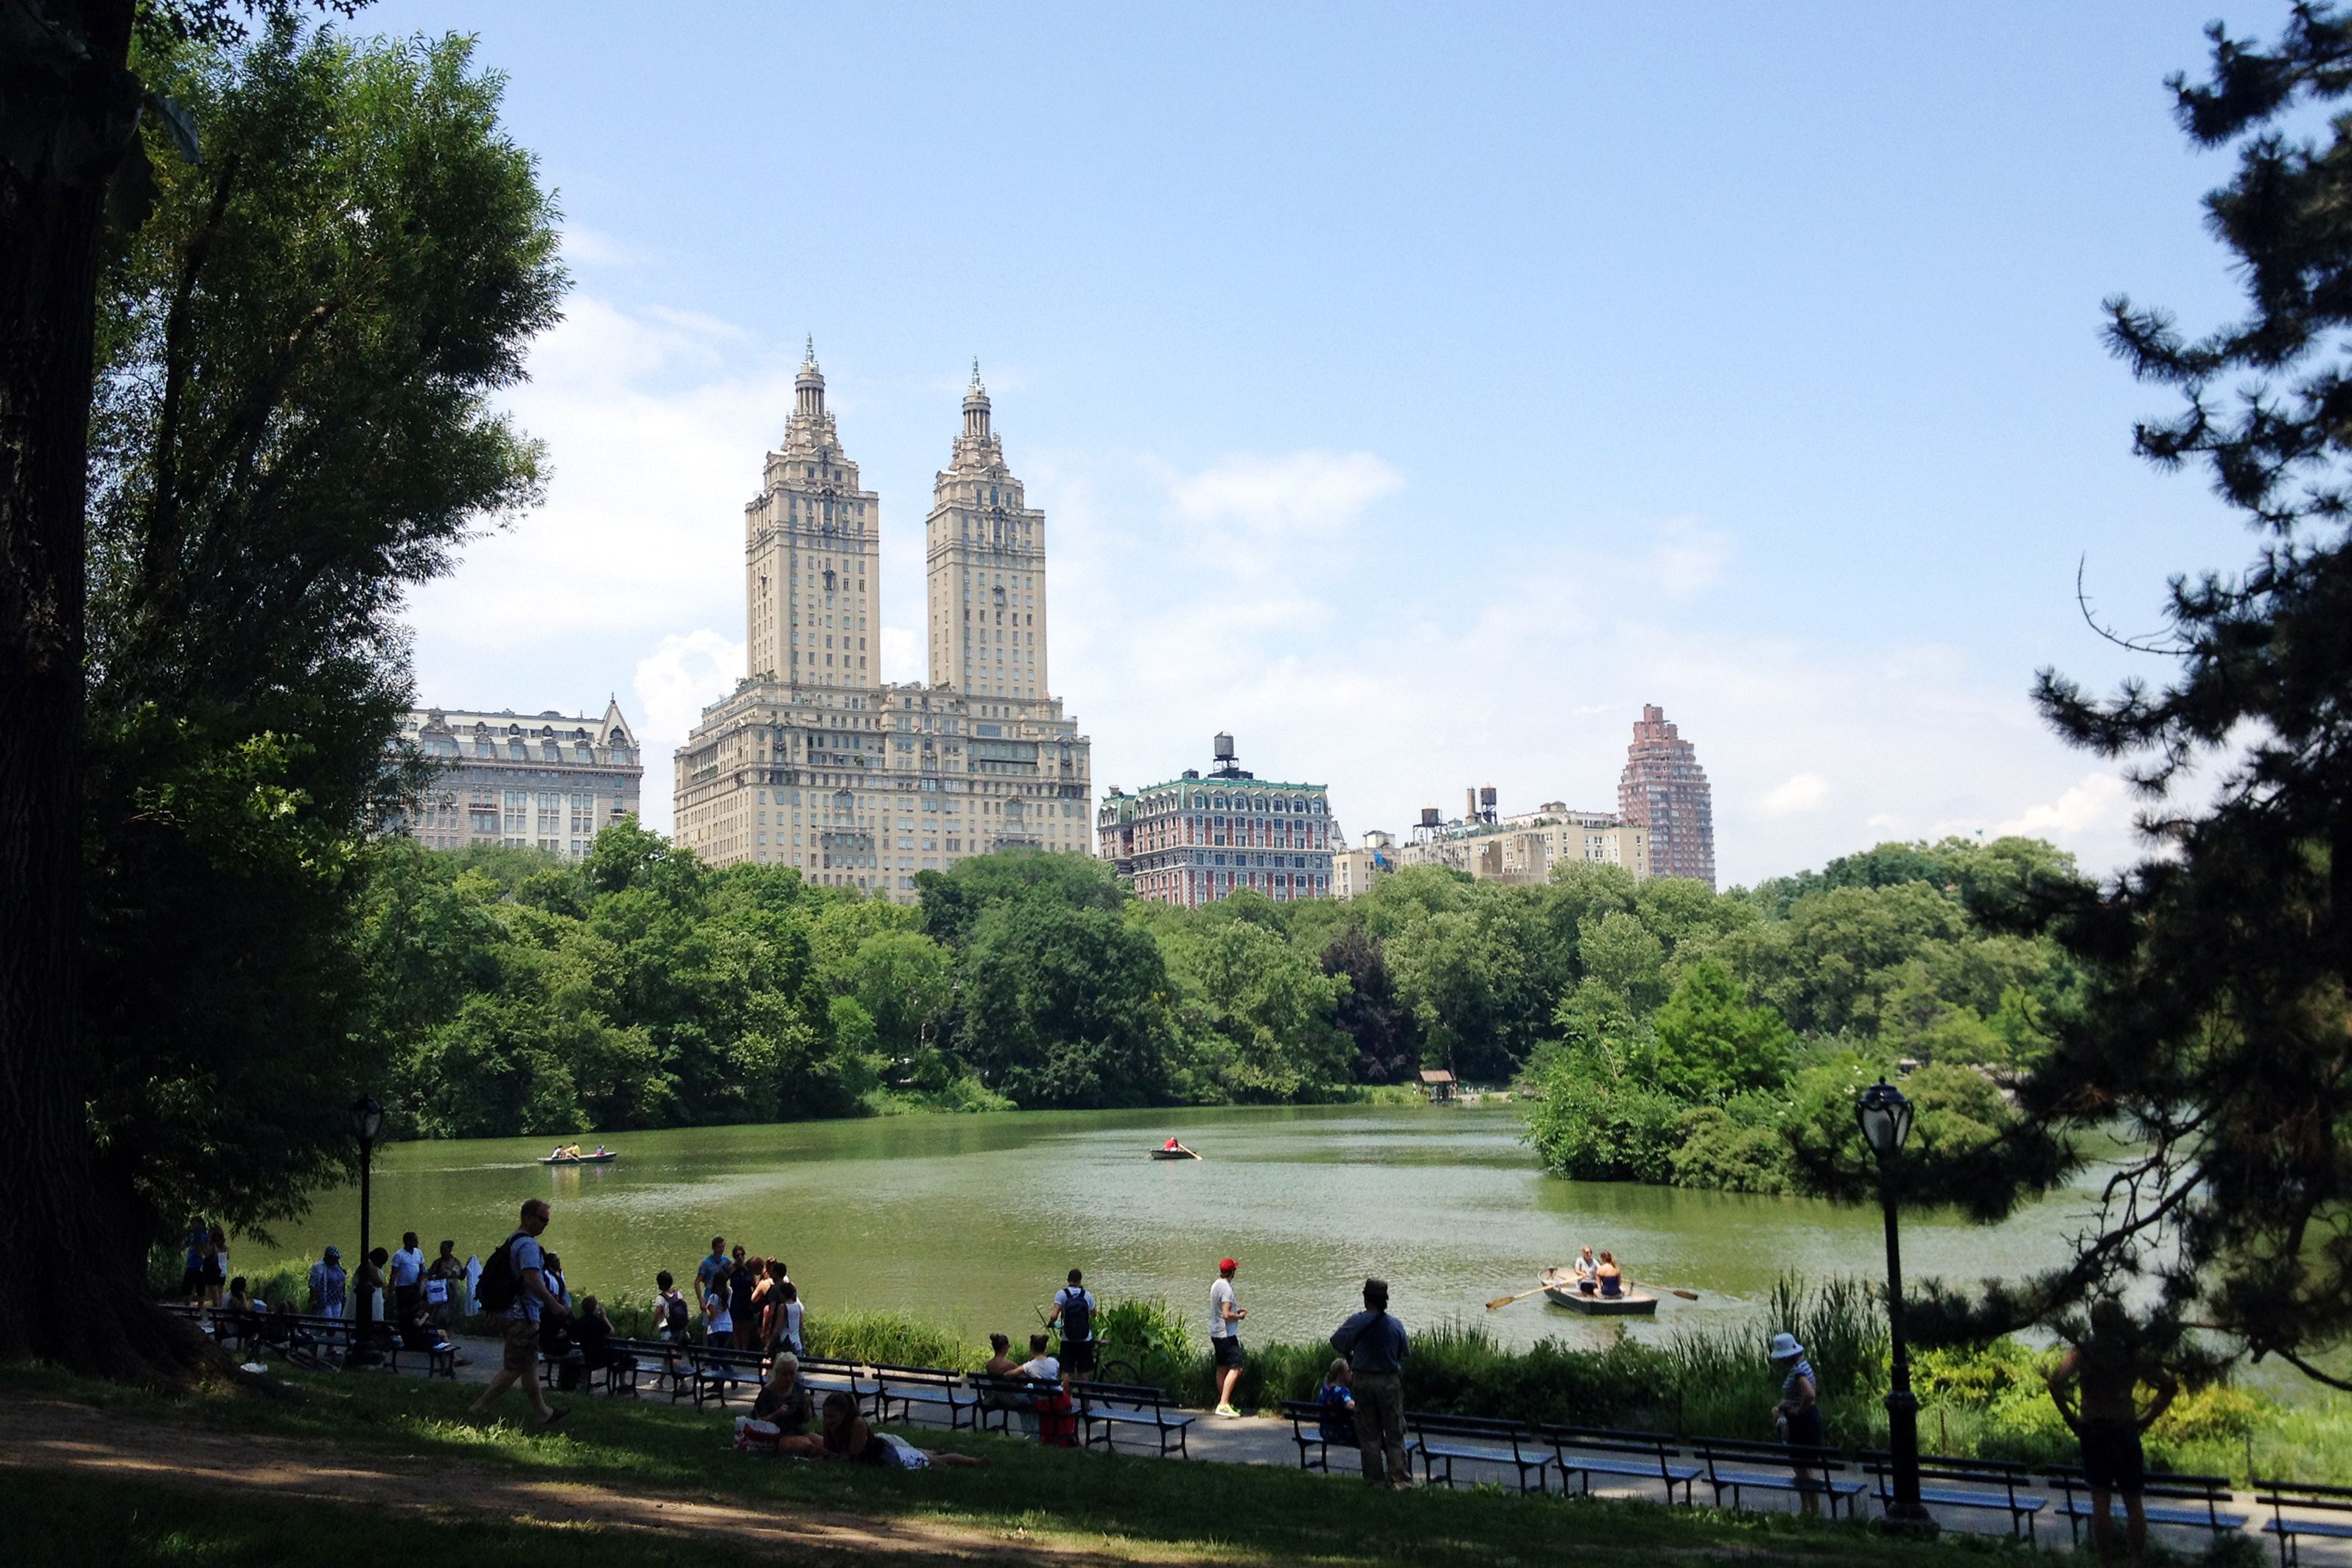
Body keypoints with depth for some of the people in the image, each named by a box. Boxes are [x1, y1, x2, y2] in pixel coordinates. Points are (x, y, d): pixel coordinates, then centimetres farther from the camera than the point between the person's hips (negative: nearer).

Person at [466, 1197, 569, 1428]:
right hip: (524, 1315, -11)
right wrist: (553, 1304, -22)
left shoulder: (514, 1241, 16)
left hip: (516, 1312, 11)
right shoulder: (527, 1244, -17)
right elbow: (531, 1279, -27)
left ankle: (543, 1413, 24)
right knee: (515, 1368, -6)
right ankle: (479, 1408, -2)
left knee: (529, 1365, 16)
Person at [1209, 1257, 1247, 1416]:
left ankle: (1223, 1402, 23)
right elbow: (1226, 1315, -25)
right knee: (1235, 1368, -10)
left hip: (1215, 1333, 10)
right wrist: (1240, 1316, -8)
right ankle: (1224, 1404, -17)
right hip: (1226, 1335, -10)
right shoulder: (1226, 1289, -20)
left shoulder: (1215, 1286, 9)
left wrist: (1237, 1310, 18)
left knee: (1222, 1368, 16)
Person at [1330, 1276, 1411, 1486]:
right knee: (1394, 1432, 9)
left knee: (1369, 1433, 8)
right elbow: (1406, 1350, 5)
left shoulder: (1357, 1321, -10)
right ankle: (1400, 1477, 4)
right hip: (1390, 1381, 1)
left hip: (1363, 1380, -1)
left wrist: (1350, 1359, 10)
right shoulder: (1395, 1325, -5)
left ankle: (1375, 1479, 9)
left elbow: (1337, 1342, -6)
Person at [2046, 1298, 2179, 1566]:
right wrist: (2146, 1419, 4)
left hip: (2093, 1430, -1)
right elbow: (2170, 1386, 1)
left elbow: (2057, 1380, -20)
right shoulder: (2135, 1353, 1)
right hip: (2126, 1431, 1)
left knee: (2101, 1501, 4)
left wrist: (2069, 1417, -9)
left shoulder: (2082, 1351, -5)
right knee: (2133, 1502, 12)